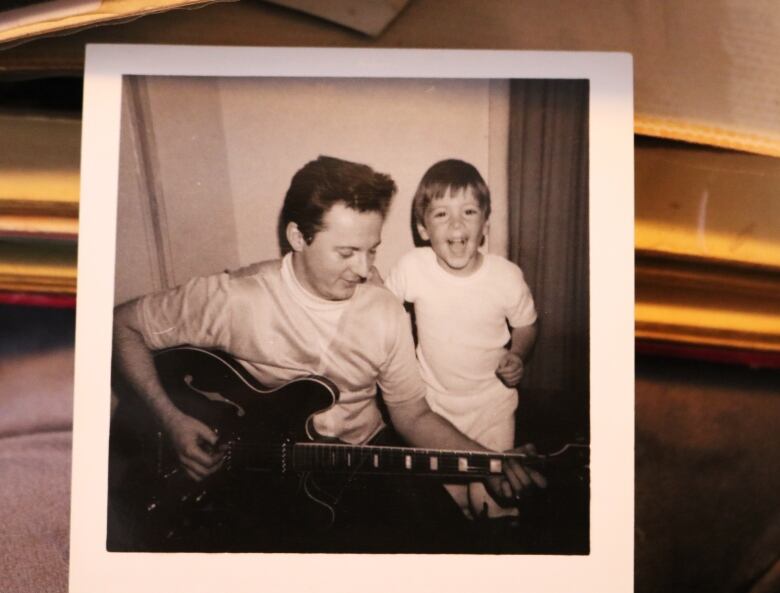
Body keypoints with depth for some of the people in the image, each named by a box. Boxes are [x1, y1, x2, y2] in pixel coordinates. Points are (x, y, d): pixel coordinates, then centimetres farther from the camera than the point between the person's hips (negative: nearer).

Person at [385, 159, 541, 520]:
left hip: (492, 405, -1)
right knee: (446, 499, 17)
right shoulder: (411, 268, -19)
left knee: (492, 503, 10)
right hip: (434, 403, 1)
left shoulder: (507, 277, -18)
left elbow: (526, 326, 1)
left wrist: (517, 356, -16)